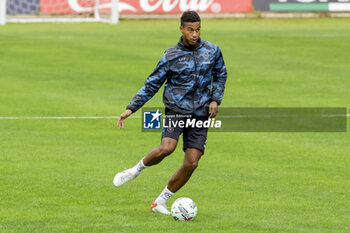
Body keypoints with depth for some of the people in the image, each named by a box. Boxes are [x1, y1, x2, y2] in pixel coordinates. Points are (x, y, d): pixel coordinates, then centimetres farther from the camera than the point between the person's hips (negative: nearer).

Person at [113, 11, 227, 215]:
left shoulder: (212, 51, 5)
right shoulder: (171, 56, -1)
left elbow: (220, 76, 19)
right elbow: (152, 85, 4)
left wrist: (215, 100, 2)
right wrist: (131, 109, -1)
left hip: (200, 114, 3)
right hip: (176, 108, -3)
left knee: (192, 163, -7)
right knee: (166, 148, -29)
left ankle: (160, 202, 9)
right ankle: (136, 170, 0)